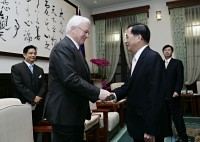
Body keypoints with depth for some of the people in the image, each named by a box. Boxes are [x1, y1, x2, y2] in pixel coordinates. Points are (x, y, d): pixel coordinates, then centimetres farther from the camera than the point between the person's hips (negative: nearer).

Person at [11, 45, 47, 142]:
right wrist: (33, 98, -16)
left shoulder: (40, 70, 15)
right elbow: (19, 86, -12)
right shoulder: (16, 68, -1)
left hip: (37, 107, 4)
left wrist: (39, 97, -11)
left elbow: (43, 86, 7)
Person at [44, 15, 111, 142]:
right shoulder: (63, 48, -17)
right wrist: (98, 93, -21)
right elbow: (71, 79, -27)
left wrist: (96, 96, 7)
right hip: (64, 112, -10)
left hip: (75, 112, 10)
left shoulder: (74, 49, 15)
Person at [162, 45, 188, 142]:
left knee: (177, 116, -1)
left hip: (173, 95, -4)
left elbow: (180, 78, -5)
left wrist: (177, 91, -15)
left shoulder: (177, 63, 2)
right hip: (162, 95, 4)